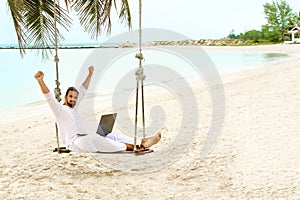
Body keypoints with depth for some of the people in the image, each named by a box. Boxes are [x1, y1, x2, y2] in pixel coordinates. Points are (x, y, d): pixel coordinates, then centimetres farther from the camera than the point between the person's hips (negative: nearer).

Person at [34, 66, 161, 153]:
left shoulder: (73, 107, 22)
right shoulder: (59, 109, 0)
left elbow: (82, 91, 29)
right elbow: (49, 97, -17)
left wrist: (90, 74, 33)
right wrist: (40, 81, -31)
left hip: (84, 140, 9)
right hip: (74, 142, -9)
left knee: (111, 135, -5)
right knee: (93, 137, -37)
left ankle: (142, 142, -17)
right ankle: (127, 147, -40)